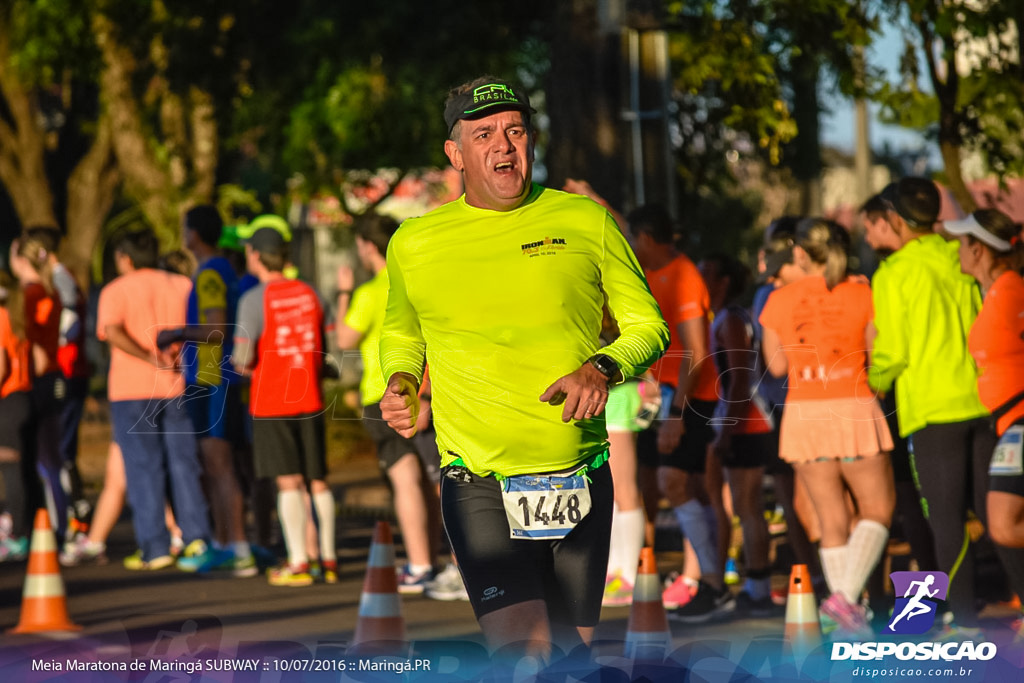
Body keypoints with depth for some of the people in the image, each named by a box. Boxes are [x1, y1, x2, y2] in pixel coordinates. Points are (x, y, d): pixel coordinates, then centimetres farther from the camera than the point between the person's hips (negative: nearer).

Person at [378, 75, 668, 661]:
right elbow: (401, 333, 25)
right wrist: (400, 381, 3)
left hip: (582, 477, 2)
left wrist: (603, 369, -10)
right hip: (480, 486, -2)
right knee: (525, 652, -22)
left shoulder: (586, 222, 3)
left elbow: (648, 325, 10)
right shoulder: (413, 243, 5)